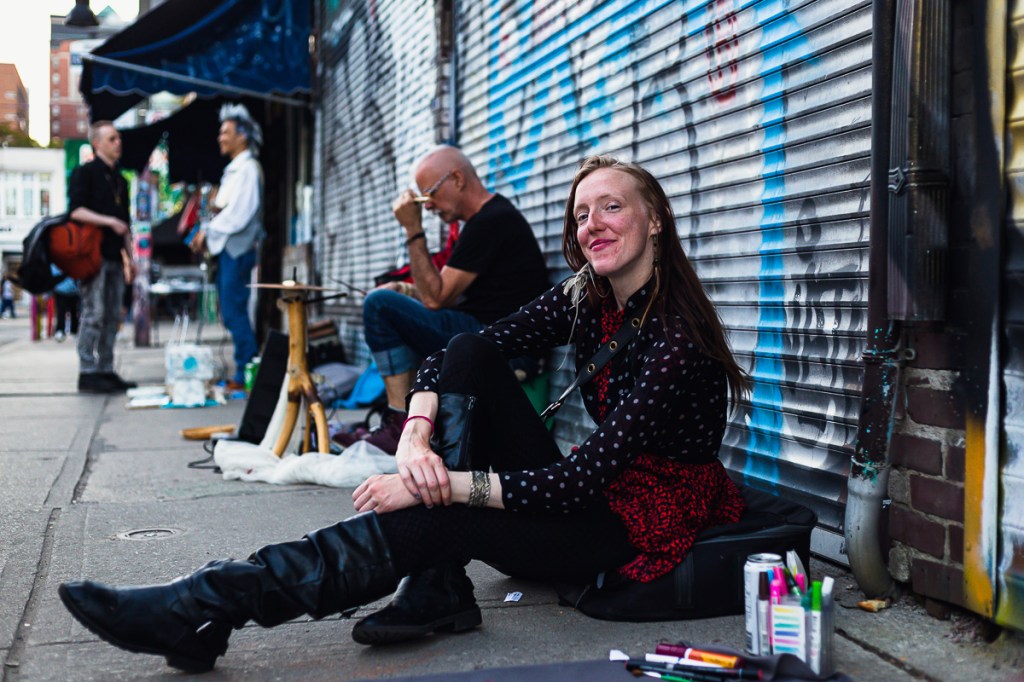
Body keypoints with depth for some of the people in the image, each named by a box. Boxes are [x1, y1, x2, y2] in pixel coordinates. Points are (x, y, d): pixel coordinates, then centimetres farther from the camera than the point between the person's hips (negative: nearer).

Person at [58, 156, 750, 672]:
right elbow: (446, 358, -3)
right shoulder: (583, 298, 1)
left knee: (423, 522, -25)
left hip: (640, 527, -7)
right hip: (578, 494, 7)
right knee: (469, 358, -9)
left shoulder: (678, 333, -22)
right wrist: (416, 439, -24)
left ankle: (195, 611, -21)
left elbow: (584, 476, -27)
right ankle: (438, 589, -16)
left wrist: (440, 485, -29)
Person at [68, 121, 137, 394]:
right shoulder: (84, 173, -1)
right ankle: (87, 373, -6)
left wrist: (130, 256, 18)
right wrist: (109, 221, -19)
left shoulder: (119, 179, 22)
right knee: (94, 313, -10)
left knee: (112, 317, 6)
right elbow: (76, 210, -11)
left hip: (114, 256, 8)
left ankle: (106, 370, 11)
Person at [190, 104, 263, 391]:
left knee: (234, 311, -9)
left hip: (238, 248, -10)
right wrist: (207, 233, 8)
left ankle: (246, 375, -5)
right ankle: (246, 371, 14)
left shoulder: (248, 168, -10)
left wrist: (208, 231, -10)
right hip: (227, 248, 10)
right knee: (231, 312, 10)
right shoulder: (233, 169, 20)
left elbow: (239, 214, -18)